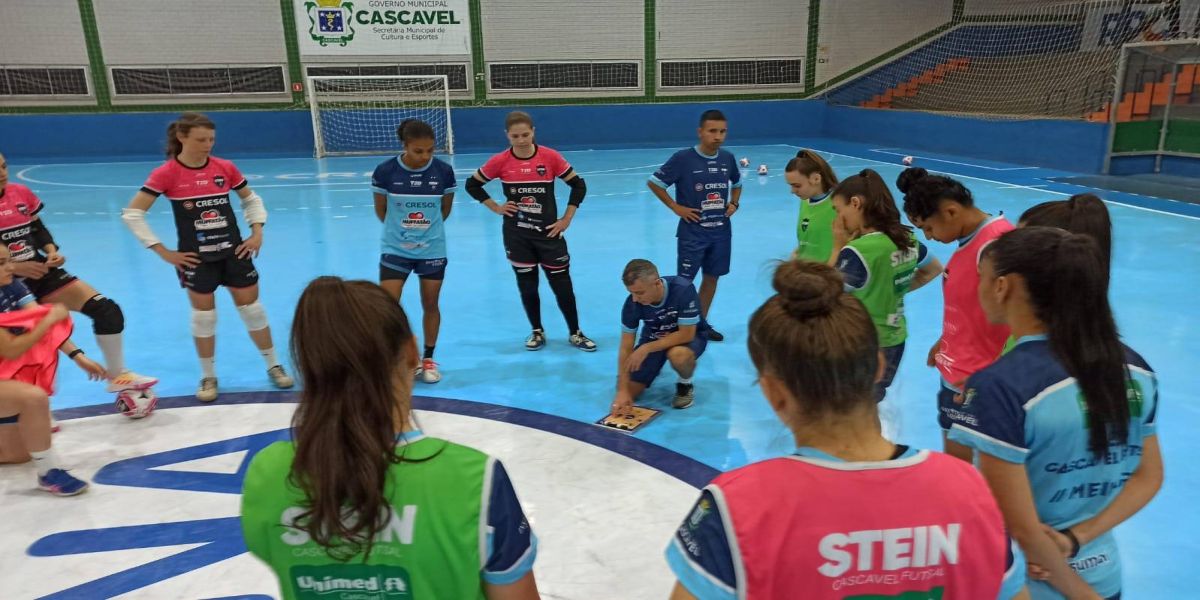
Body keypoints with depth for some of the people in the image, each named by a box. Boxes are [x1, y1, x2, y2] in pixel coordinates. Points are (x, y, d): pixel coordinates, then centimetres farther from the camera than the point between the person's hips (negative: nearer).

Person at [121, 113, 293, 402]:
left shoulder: (225, 168, -2)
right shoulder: (166, 174, -10)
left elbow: (251, 199, 12)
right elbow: (132, 214, -9)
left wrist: (257, 232, 0)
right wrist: (163, 252, -11)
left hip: (234, 252, 2)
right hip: (196, 258, -2)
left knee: (252, 309, 7)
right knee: (203, 316, 7)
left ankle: (274, 366, 21)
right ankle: (209, 377, 23)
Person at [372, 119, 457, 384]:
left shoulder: (444, 171, -10)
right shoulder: (385, 171, -13)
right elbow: (380, 210, 1)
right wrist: (400, 229, 10)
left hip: (433, 250, 1)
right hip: (395, 250, -1)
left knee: (430, 305, 10)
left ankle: (428, 359, 26)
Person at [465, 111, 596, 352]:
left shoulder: (550, 157, -9)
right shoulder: (500, 161, -6)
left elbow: (579, 185, -1)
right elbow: (472, 184, 8)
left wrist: (566, 219, -4)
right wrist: (496, 208, -1)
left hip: (549, 233, -1)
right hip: (517, 234, 1)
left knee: (562, 285, 3)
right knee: (527, 286, 9)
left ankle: (575, 333, 19)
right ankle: (537, 332, 27)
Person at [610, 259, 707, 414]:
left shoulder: (683, 289, -34)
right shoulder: (632, 303, -24)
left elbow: (686, 334, -29)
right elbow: (626, 348, -18)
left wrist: (646, 348, -33)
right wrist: (623, 390, -25)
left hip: (689, 335, -3)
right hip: (654, 338, 3)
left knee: (678, 355, -38)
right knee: (630, 391, -7)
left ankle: (685, 384, -5)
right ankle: (656, 366, 24)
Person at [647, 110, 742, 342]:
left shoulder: (728, 159, 1)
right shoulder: (683, 158, -14)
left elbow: (737, 184, 21)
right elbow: (654, 182, -7)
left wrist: (734, 203, 4)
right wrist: (676, 207, -9)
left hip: (721, 231, 5)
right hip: (693, 232, -5)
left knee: (712, 277, 13)